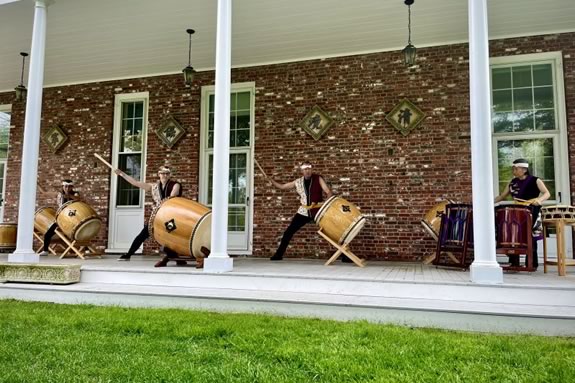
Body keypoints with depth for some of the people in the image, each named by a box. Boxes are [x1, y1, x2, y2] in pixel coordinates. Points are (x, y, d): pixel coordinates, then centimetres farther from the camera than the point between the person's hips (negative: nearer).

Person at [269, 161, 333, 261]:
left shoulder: (318, 178, -4)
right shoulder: (298, 182, 4)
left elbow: (328, 192, -10)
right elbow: (282, 186, 14)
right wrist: (270, 180, 2)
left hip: (318, 211, -3)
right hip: (303, 212, 3)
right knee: (289, 232, 0)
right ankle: (279, 254, 12)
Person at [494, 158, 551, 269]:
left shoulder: (535, 181, -3)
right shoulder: (513, 182, 12)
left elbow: (547, 193, -10)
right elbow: (502, 196, 15)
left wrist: (539, 199, -32)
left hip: (532, 214, -5)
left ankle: (532, 264, 3)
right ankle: (513, 263, 6)